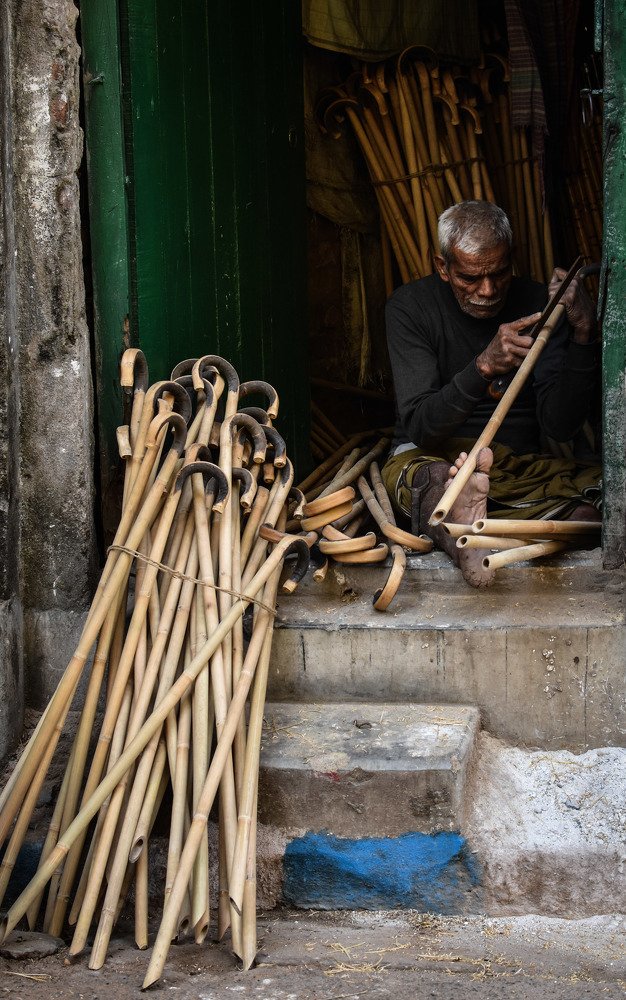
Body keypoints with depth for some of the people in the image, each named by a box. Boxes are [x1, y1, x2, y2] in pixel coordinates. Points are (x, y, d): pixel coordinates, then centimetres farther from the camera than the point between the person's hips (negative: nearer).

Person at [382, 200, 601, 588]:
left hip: (521, 466, 3)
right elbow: (419, 427, -17)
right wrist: (484, 367, -32)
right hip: (436, 460, -2)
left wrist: (584, 335, -23)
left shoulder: (539, 304, -2)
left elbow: (560, 426, -10)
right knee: (409, 469, -37)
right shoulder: (410, 306, -6)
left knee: (605, 486, -26)